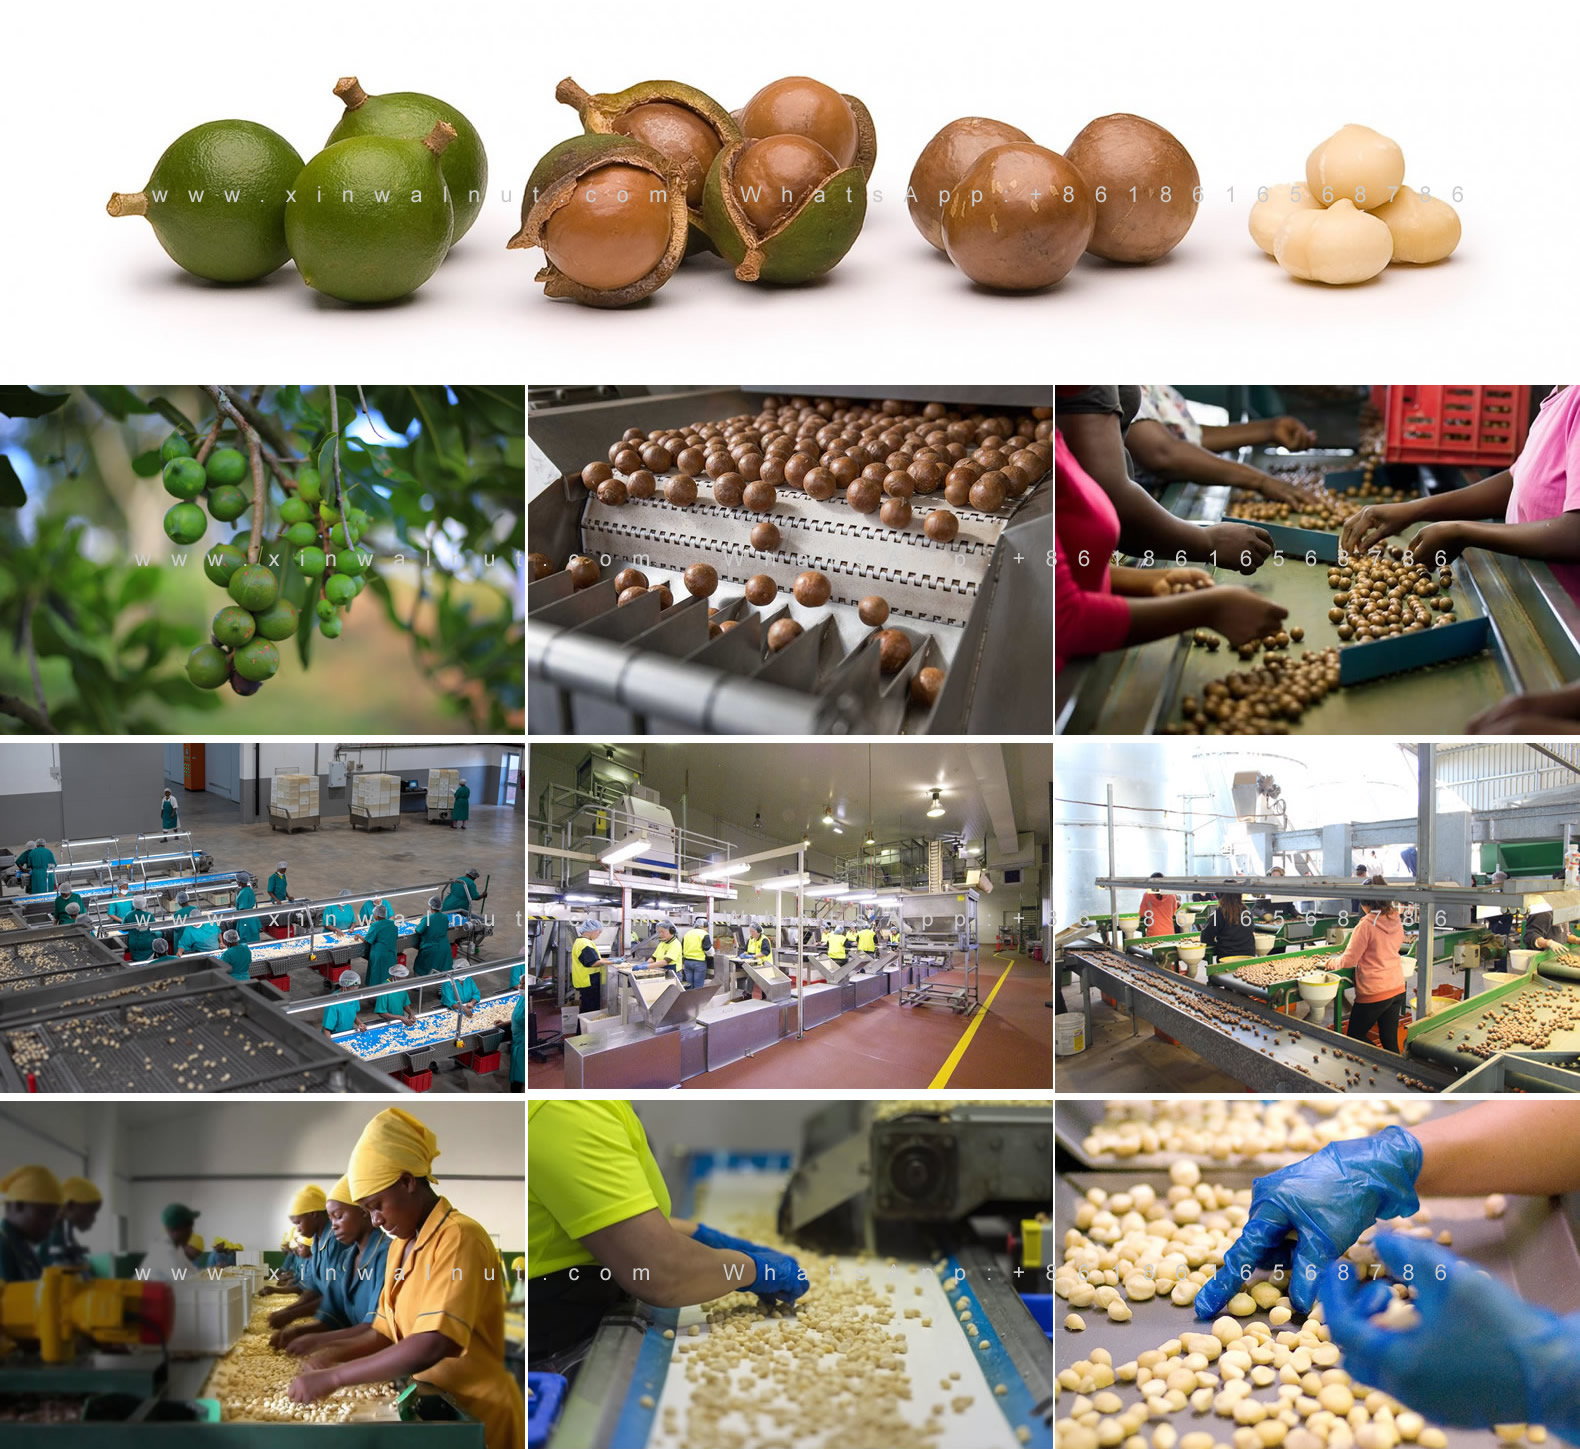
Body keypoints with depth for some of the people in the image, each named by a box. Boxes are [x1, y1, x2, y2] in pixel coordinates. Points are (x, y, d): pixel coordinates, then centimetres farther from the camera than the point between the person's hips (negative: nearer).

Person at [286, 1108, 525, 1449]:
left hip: (478, 1416, -7)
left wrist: (334, 1377, -24)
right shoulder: (401, 1246, 10)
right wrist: (338, 1352, -8)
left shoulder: (459, 1238, -18)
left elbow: (431, 1345, -28)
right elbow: (387, 1333, 12)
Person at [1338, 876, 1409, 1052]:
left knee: (1354, 1039, 7)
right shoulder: (1397, 922, 4)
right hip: (1397, 989, 7)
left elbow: (1349, 960, -11)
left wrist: (1335, 962, 8)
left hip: (1373, 993, -7)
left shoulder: (1366, 926, -16)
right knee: (1390, 1041, 12)